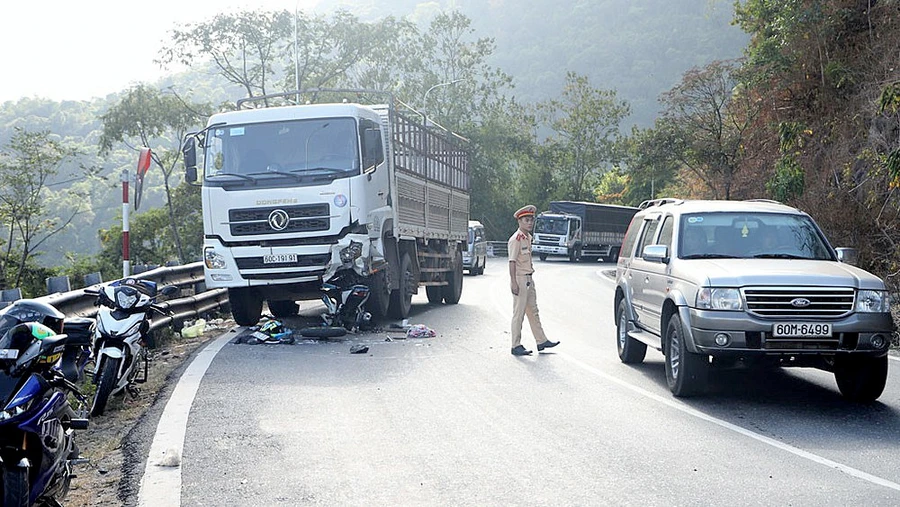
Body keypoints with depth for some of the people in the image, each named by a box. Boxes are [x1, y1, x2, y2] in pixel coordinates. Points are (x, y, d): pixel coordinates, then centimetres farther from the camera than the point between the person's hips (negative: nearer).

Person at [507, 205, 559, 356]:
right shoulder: (516, 239, -14)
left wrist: (529, 278, 20)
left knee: (533, 311, 15)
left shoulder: (528, 237, 13)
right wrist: (513, 282, -23)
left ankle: (541, 341, 21)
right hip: (520, 278, -9)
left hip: (529, 279, 9)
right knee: (519, 313, -4)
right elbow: (512, 261, -18)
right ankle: (516, 346, 2)